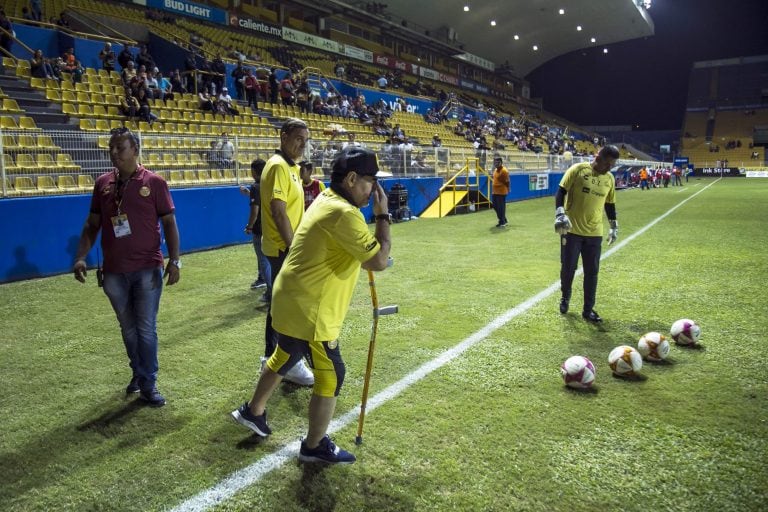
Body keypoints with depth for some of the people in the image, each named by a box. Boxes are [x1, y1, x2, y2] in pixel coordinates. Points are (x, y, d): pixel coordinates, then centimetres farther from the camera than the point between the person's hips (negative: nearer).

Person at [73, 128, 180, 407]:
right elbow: (92, 224, 10)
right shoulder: (102, 183, 5)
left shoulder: (154, 182, -5)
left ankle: (148, 384, 12)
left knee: (146, 328, 2)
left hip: (147, 269, -3)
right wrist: (81, 257, -2)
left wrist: (174, 260, -12)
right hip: (114, 272, 4)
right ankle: (138, 373, 32)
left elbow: (169, 223, -4)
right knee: (128, 327, 15)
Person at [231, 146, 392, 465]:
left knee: (283, 359, 28)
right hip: (309, 310, -10)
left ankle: (253, 412, 49)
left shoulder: (326, 202, 9)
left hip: (292, 301, 10)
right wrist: (382, 215, -16)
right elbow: (379, 261, -23)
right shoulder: (344, 214, -24)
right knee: (331, 375, 5)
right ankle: (315, 446, 22)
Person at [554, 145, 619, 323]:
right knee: (568, 268, 3)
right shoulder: (577, 170, -8)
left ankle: (588, 310, 15)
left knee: (592, 272, 5)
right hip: (572, 230, -4)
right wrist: (560, 214, -19)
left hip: (594, 233, 4)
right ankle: (565, 297, 30)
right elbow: (561, 192, -7)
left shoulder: (610, 179, 8)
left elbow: (610, 204, 19)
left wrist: (614, 226, 18)